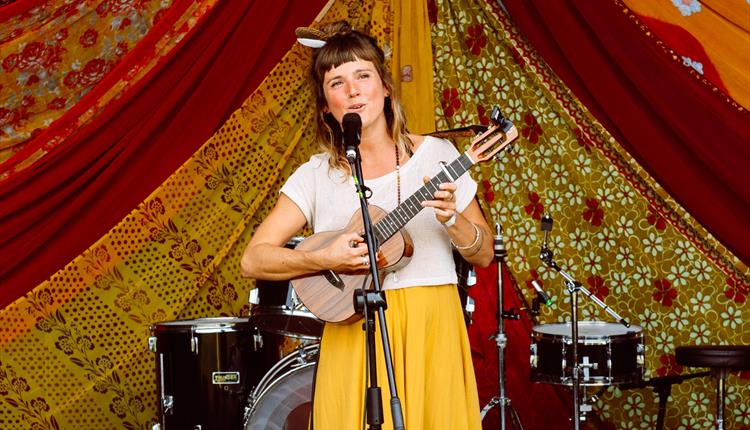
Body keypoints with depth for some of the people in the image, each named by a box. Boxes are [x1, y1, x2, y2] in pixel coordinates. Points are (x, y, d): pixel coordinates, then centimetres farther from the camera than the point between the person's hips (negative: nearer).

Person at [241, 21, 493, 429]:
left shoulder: (436, 154, 2)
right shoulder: (317, 176, 1)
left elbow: (484, 255, 5)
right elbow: (253, 260, -4)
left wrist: (451, 218, -14)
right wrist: (324, 259, -17)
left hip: (431, 331, 1)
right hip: (353, 333, 0)